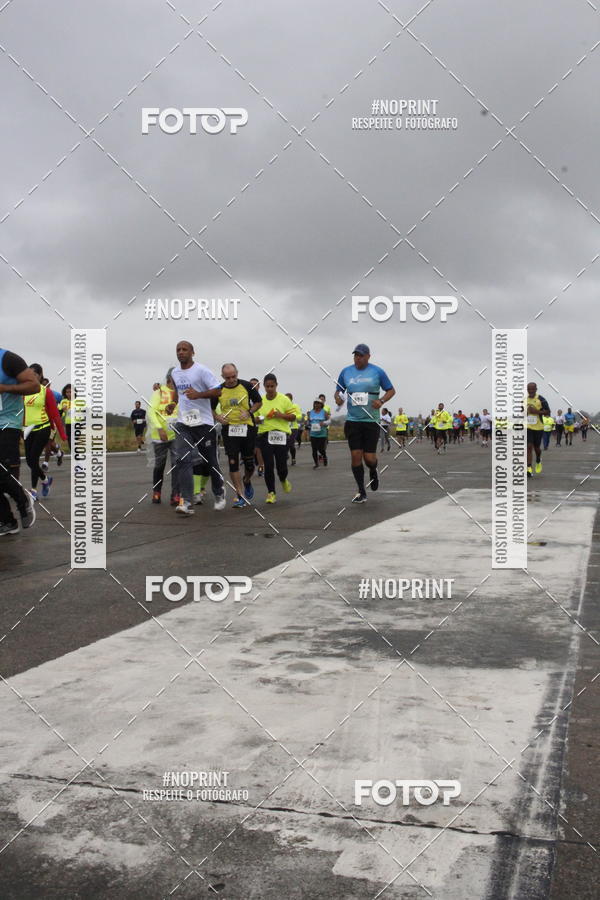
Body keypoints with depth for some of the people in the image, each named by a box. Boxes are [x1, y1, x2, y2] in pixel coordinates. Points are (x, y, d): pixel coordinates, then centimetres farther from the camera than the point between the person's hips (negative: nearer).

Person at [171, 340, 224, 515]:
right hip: (183, 423, 4)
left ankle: (219, 494, 33)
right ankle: (186, 502, -17)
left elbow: (217, 391, -13)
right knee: (183, 461, -12)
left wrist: (198, 395, -25)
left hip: (204, 422, -4)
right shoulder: (174, 373, 13)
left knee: (211, 461, 8)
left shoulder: (202, 371, -7)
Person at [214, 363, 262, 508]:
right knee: (233, 462, -5)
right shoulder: (219, 390, 1)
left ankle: (247, 482, 39)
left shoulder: (247, 386, -2)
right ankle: (240, 495, 2)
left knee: (249, 462, 7)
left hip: (247, 428, 0)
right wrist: (218, 417, -9)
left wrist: (249, 412, -9)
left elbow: (258, 402, 8)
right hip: (229, 429, 0)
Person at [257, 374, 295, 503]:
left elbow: (293, 416, 3)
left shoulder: (284, 399, 2)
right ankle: (271, 492, 9)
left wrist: (281, 415, -13)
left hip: (281, 435, -2)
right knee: (268, 465, -3)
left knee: (281, 465, -2)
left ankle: (284, 480, 33)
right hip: (264, 435, 2)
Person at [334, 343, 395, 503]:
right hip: (352, 420, 2)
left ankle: (373, 472, 33)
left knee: (369, 457, -5)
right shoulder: (346, 372, 7)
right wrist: (338, 397, -8)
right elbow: (338, 390, 16)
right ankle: (361, 492, 9)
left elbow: (391, 390, 6)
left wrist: (382, 401, -13)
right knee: (355, 455, -3)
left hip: (371, 421, -2)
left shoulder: (377, 371, 0)